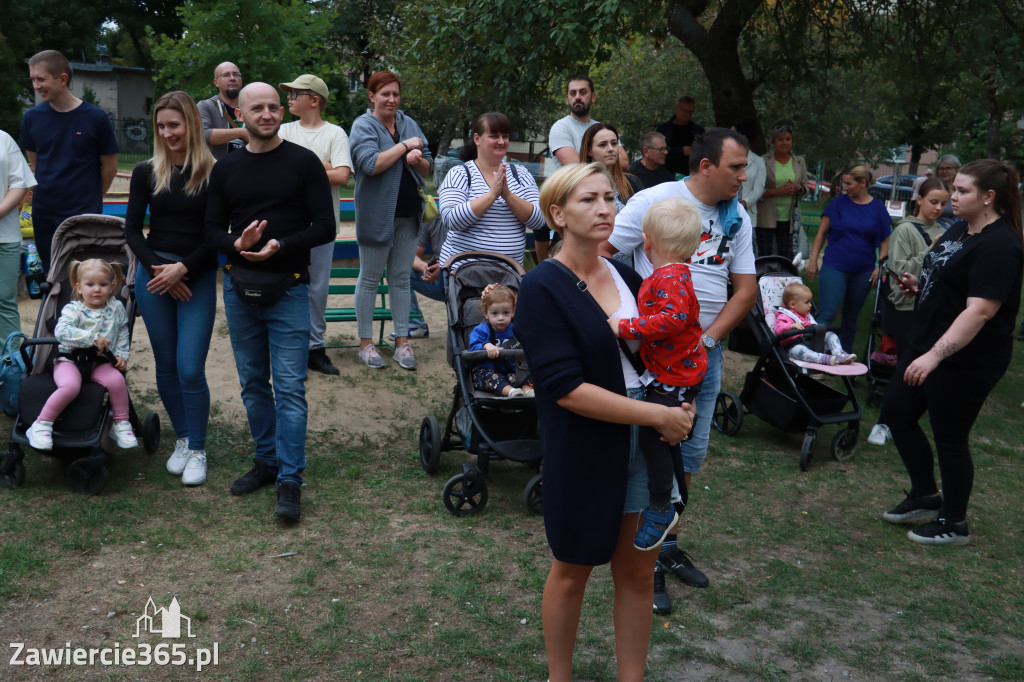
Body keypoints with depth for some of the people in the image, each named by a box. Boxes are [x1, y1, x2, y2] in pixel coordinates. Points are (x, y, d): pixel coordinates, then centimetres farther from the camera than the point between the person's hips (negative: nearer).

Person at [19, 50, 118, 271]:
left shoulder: (96, 118, -9)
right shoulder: (32, 117, 1)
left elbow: (110, 167, 0)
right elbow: (34, 162, 14)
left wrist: (90, 199, 7)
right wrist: (49, 191, 11)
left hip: (85, 215, -3)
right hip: (43, 215, 4)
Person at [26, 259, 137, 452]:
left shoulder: (116, 308, 7)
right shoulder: (73, 309, -6)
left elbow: (123, 335, 17)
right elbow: (61, 331, -24)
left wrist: (121, 356, 2)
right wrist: (93, 338, -29)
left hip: (100, 362, 3)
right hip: (70, 359, -3)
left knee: (117, 379, -27)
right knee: (70, 386, -33)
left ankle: (121, 424, -6)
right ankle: (41, 425, -15)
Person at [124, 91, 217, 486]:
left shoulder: (214, 173, -5)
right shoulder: (147, 172, 4)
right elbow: (132, 230, 4)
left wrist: (182, 269, -13)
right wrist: (158, 269, -8)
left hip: (198, 278, -3)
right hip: (154, 274, 3)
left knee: (190, 369, -7)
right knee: (166, 366, 10)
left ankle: (198, 450, 9)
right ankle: (182, 439, 27)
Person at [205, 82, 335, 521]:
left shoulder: (304, 163, 0)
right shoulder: (226, 169, 10)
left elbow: (325, 227, -3)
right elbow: (213, 230, 11)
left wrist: (280, 246, -18)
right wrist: (236, 243, -12)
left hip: (288, 287, -4)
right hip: (239, 287, 4)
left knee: (289, 386, -6)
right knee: (253, 382, 11)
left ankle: (290, 480, -1)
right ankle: (267, 461, 25)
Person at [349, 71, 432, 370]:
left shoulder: (408, 123, 11)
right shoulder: (363, 126, -7)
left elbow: (427, 167, 11)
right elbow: (371, 164, -22)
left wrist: (417, 159, -12)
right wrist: (405, 146, -15)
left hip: (408, 213, 5)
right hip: (376, 214, -5)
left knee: (401, 278, 10)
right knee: (370, 278, 5)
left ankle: (402, 342, 16)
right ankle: (365, 343, 14)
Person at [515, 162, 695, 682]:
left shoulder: (626, 276, 5)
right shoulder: (543, 288, -13)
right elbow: (564, 387, -21)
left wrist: (679, 410, -1)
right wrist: (659, 415, -21)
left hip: (646, 443, 5)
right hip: (583, 453, -5)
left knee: (636, 572, 13)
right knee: (573, 570, 13)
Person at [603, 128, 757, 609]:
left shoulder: (737, 217, 8)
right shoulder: (655, 201, -10)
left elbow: (745, 289, 8)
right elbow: (598, 253, -10)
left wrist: (708, 339, -6)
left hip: (705, 350, 6)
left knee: (690, 455, 14)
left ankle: (665, 544, 31)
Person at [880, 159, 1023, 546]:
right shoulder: (960, 229, 9)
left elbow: (980, 311, -30)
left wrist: (935, 355, -35)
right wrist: (917, 285, 3)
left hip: (966, 360, -10)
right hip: (928, 345, 10)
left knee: (950, 438, 3)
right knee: (897, 414, 14)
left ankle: (954, 525, 23)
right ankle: (926, 498, 32)